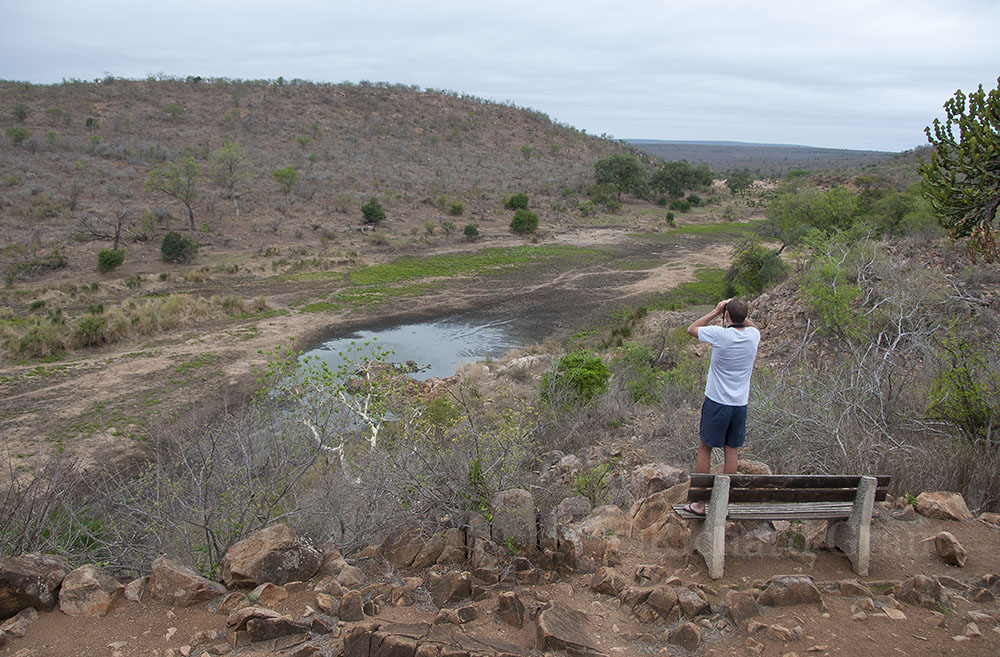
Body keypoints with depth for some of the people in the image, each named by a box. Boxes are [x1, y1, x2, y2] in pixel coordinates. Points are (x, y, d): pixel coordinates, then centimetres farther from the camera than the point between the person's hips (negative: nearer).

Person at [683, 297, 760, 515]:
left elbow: (692, 329, 1)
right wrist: (741, 314, 13)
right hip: (740, 403, 5)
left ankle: (700, 502, 11)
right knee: (731, 451, 11)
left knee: (704, 449, 7)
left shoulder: (720, 334, -18)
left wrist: (715, 312, 3)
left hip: (717, 402, -4)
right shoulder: (753, 335, -3)